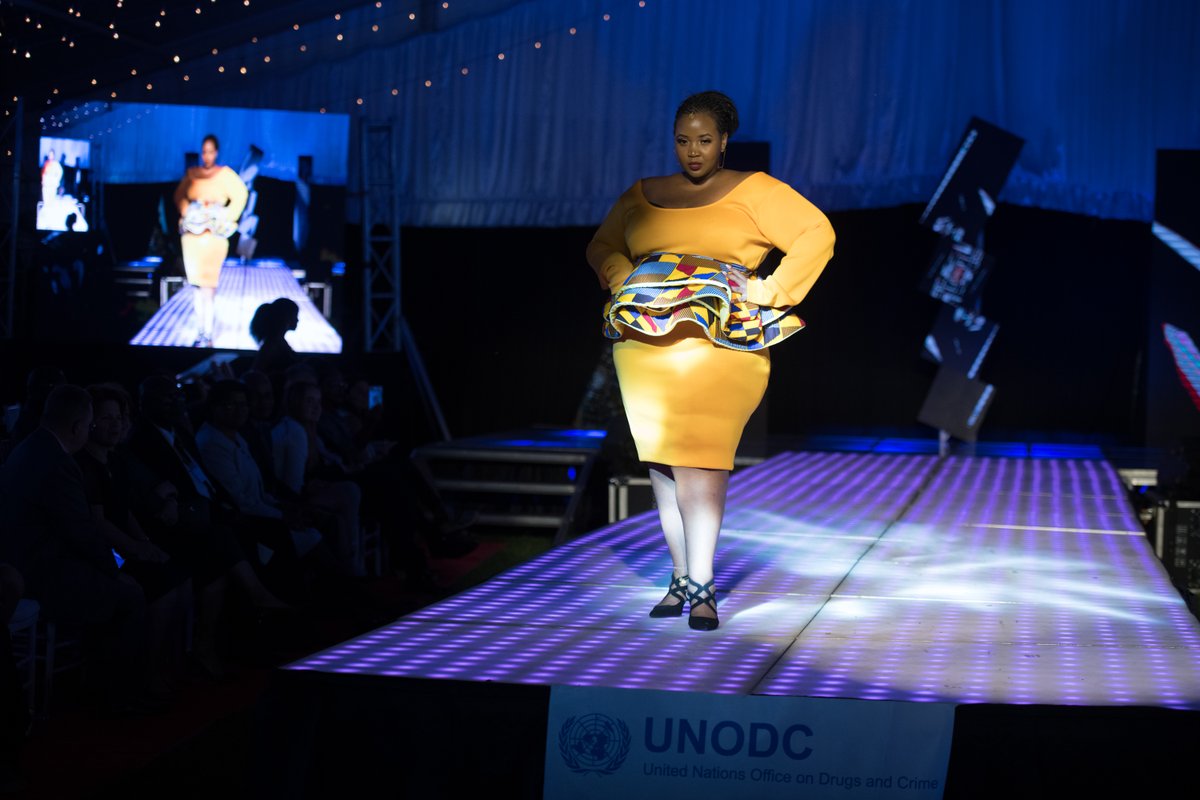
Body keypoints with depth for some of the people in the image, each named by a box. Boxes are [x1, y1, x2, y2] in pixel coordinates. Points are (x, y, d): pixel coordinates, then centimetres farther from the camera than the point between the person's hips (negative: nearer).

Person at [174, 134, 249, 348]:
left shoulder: (225, 174, -1)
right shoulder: (192, 173, 11)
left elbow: (240, 195, -4)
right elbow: (180, 196, 20)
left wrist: (226, 219, -7)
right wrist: (186, 212, 4)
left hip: (214, 235, -4)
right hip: (192, 233, 4)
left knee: (207, 285, -11)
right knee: (198, 284, 6)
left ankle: (208, 335, -11)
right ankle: (200, 330, 12)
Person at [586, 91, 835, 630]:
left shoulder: (752, 191, 5)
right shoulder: (642, 196, 18)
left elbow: (817, 235, -1)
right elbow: (602, 247, 27)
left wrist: (769, 295, -7)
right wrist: (626, 281, 7)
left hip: (718, 341, -4)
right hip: (644, 339, 4)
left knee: (698, 455, -14)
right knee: (660, 457, 1)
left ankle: (701, 585, -13)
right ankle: (680, 576, 9)